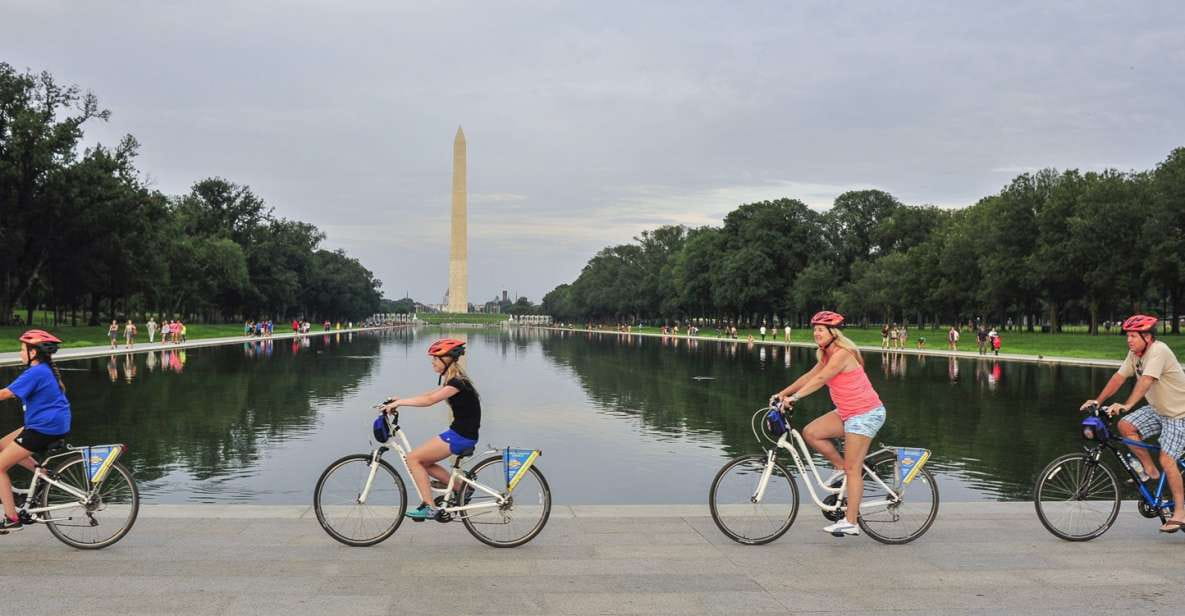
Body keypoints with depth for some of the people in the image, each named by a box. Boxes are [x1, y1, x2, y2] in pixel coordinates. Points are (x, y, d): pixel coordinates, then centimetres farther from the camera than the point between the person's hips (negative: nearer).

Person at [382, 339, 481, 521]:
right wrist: (400, 400, 7)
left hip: (461, 436, -10)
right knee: (424, 462, 14)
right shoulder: (452, 380, 13)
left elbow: (429, 400, -26)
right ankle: (462, 487, 17)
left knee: (413, 458, -8)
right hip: (460, 433, 10)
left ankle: (429, 507, -6)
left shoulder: (458, 382, -18)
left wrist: (399, 402, -22)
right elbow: (430, 395, 15)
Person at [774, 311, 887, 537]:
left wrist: (795, 397, -31)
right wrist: (782, 393, 4)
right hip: (847, 412, 9)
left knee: (852, 469, -8)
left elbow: (820, 380, -26)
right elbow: (809, 376, 11)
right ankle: (841, 467, 12)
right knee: (811, 432, -4)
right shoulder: (828, 355, 11)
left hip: (865, 414, -9)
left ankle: (851, 523, -3)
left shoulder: (842, 353, -18)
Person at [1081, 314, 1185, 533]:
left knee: (1166, 460, -17)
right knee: (1125, 426, -10)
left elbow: (1146, 381, -37)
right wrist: (1098, 400, -6)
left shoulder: (1158, 351, -26)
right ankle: (1150, 470, 6)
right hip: (1157, 409, 8)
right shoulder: (1135, 353, 0)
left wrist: (1126, 405, -47)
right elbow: (1119, 377, 2)